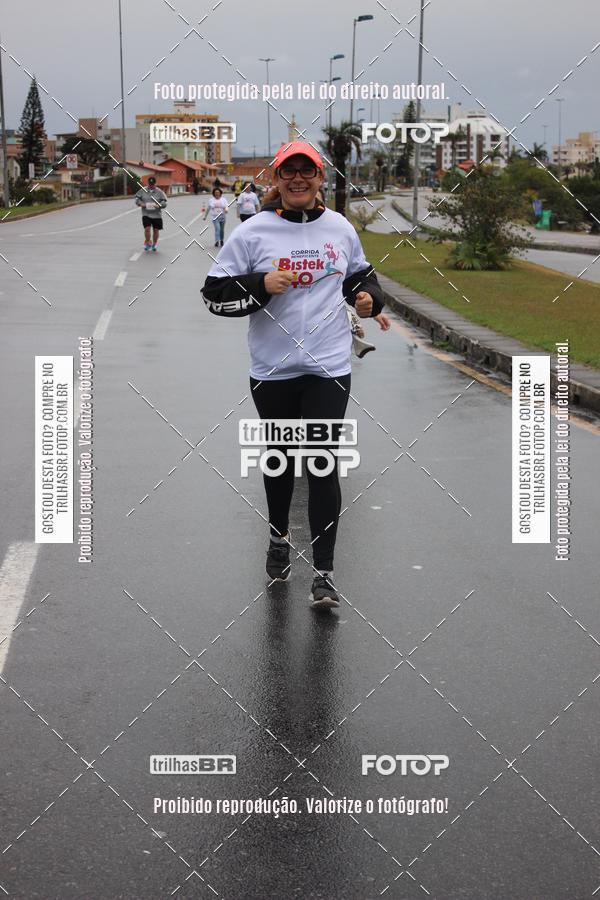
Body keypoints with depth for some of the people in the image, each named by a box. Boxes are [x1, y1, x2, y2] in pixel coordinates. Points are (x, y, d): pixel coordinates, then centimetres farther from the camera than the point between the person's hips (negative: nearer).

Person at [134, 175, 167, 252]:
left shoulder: (159, 192, 1)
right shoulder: (142, 190, 3)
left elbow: (164, 203, 0)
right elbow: (137, 199, 7)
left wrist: (159, 206, -21)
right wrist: (141, 204, -13)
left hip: (157, 215, 1)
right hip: (146, 214, -1)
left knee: (156, 230, 7)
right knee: (147, 228, -15)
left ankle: (154, 245, 26)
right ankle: (147, 243, 5)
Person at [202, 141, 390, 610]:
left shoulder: (340, 228, 4)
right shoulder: (254, 232, -3)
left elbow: (360, 273, 22)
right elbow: (215, 292, -4)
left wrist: (369, 297, 1)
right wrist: (262, 285, -18)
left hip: (329, 366, 0)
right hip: (273, 369, 0)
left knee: (323, 463, -7)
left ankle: (324, 572, 0)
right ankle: (279, 536, 43)